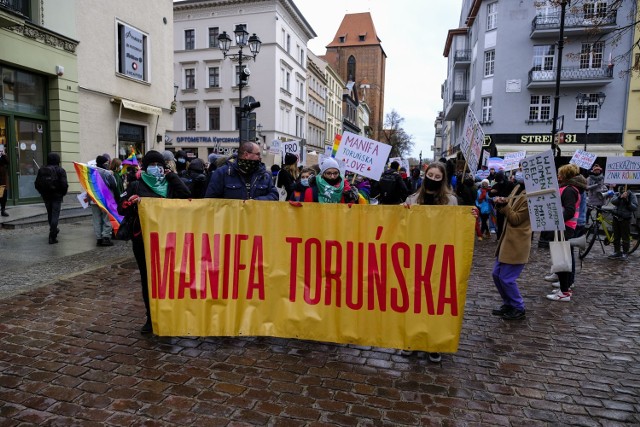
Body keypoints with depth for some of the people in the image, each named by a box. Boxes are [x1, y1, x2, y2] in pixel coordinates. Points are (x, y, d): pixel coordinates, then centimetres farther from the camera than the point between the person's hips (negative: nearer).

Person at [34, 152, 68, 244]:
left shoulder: (41, 170, 3)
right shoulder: (60, 170, -11)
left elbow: (37, 184, 3)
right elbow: (64, 184, -17)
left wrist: (42, 192, 16)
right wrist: (63, 193, 0)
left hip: (46, 196, 5)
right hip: (57, 196, -5)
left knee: (50, 214, 21)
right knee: (55, 215, -2)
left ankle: (54, 230, 40)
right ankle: (52, 236, -7)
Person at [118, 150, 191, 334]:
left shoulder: (169, 184, 6)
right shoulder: (136, 185, 4)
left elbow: (186, 195, -12)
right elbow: (121, 209, 0)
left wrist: (172, 175, -6)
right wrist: (133, 202, -20)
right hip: (143, 238, 0)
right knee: (147, 279, 10)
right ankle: (151, 318, 23)